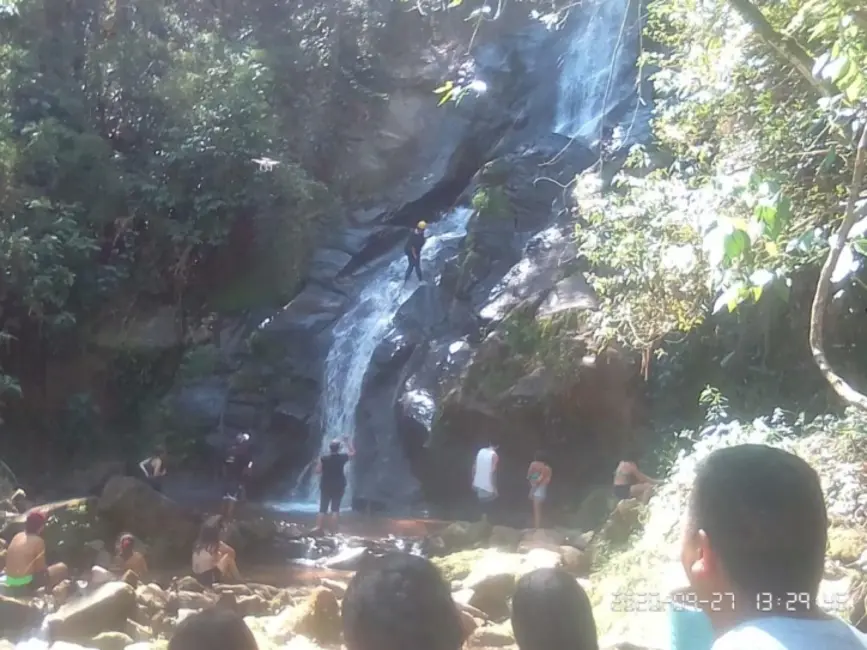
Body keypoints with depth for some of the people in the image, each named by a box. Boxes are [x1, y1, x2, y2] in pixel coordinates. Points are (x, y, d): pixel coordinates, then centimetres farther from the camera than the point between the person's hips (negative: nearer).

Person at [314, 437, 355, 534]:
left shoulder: (324, 458, -8)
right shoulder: (342, 457, -6)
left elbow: (317, 471, -6)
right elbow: (352, 452, 10)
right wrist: (347, 441, 16)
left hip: (326, 486, 1)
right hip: (338, 486, -1)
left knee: (323, 508, 6)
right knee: (335, 509, 1)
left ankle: (318, 528, 1)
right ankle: (333, 530, -1)